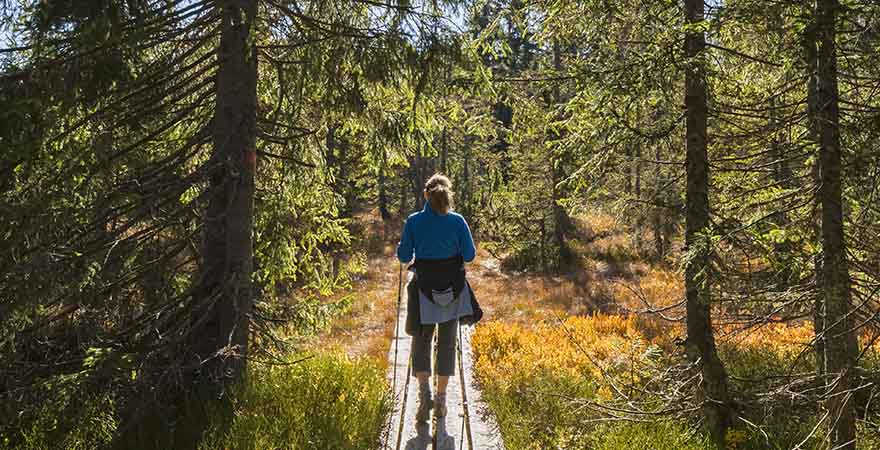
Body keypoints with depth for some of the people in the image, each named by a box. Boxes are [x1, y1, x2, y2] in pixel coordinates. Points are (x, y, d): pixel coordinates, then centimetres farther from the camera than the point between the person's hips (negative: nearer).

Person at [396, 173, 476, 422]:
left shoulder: (414, 221, -7)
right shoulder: (458, 221, -6)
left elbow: (404, 256, -4)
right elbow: (469, 255, -3)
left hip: (425, 288, -1)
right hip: (453, 289, 1)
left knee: (421, 341, 12)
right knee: (447, 342, 12)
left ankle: (424, 393, -8)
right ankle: (441, 400, 17)